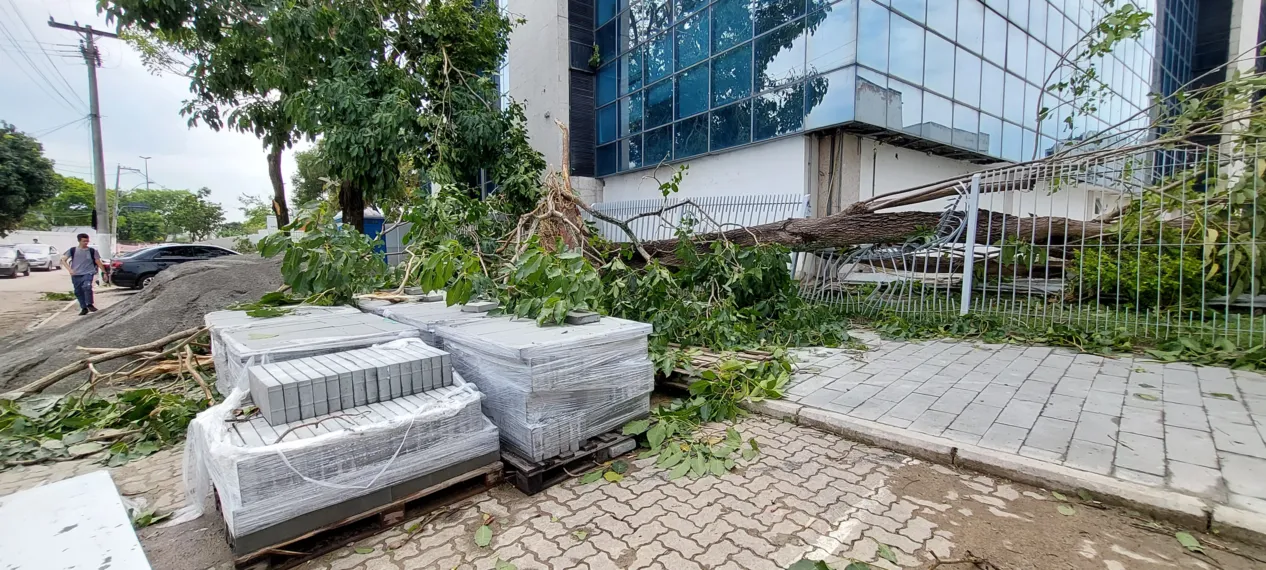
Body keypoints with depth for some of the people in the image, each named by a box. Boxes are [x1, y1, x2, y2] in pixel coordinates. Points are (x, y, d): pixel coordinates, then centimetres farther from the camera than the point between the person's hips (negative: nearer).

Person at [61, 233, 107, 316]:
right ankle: (84, 308, 18)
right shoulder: (72, 250, 4)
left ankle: (89, 304, -16)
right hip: (76, 275, 2)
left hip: (88, 273, -2)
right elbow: (63, 260, 3)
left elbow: (99, 262, 7)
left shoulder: (92, 251, 4)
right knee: (78, 292, 7)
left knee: (87, 286, -27)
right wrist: (69, 269, -12)